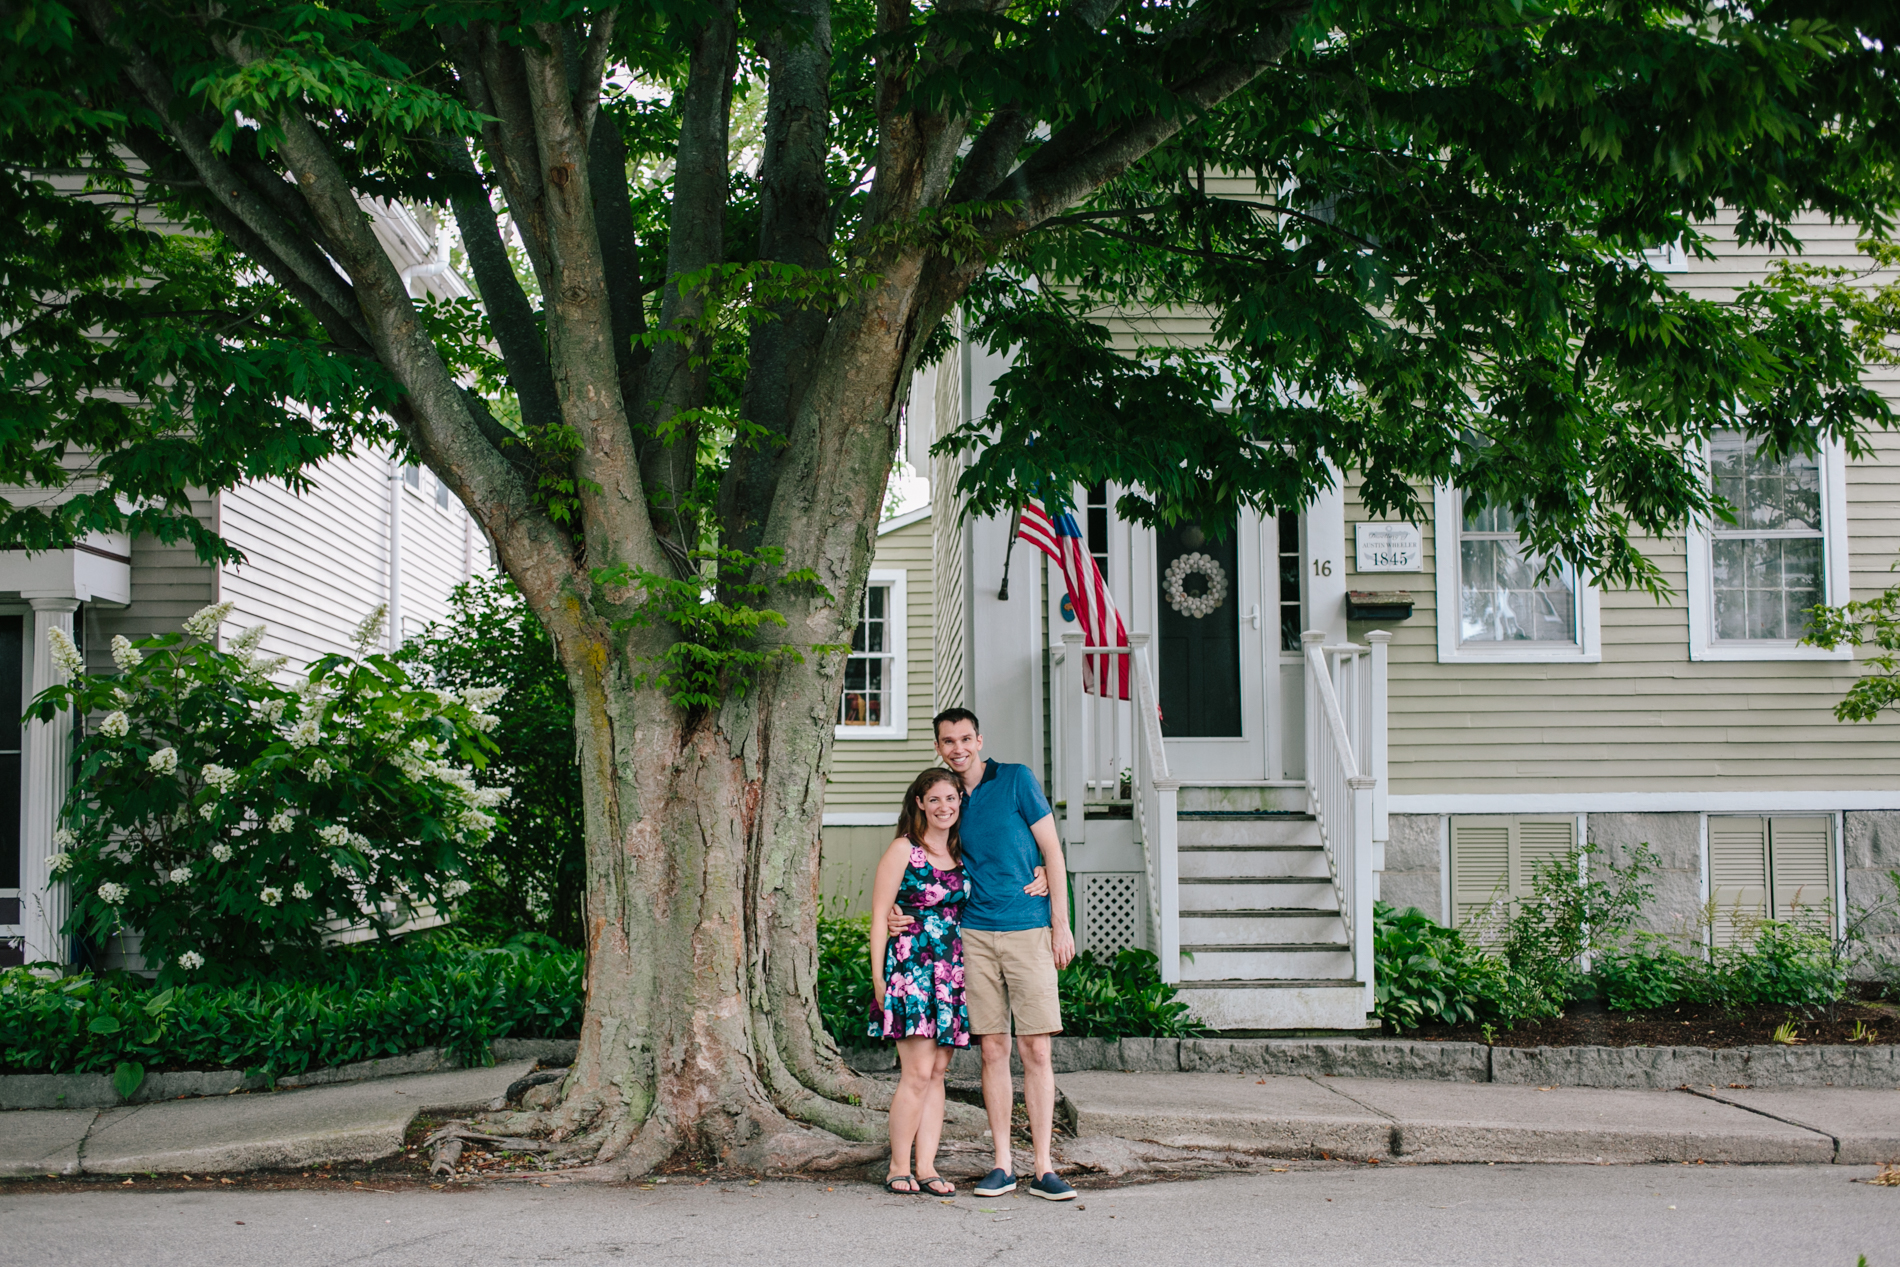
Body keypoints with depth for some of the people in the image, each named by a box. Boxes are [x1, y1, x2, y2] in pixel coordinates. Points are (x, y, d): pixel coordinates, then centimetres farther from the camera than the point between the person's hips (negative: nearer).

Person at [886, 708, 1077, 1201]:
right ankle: (1002, 1165, 10)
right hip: (975, 933, 3)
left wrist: (1061, 925, -4)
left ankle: (1043, 1168, -1)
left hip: (1029, 930, -3)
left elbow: (1052, 851, 1)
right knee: (993, 1049, 4)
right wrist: (891, 906, -1)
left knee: (1036, 1050, -5)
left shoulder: (1016, 779, 1)